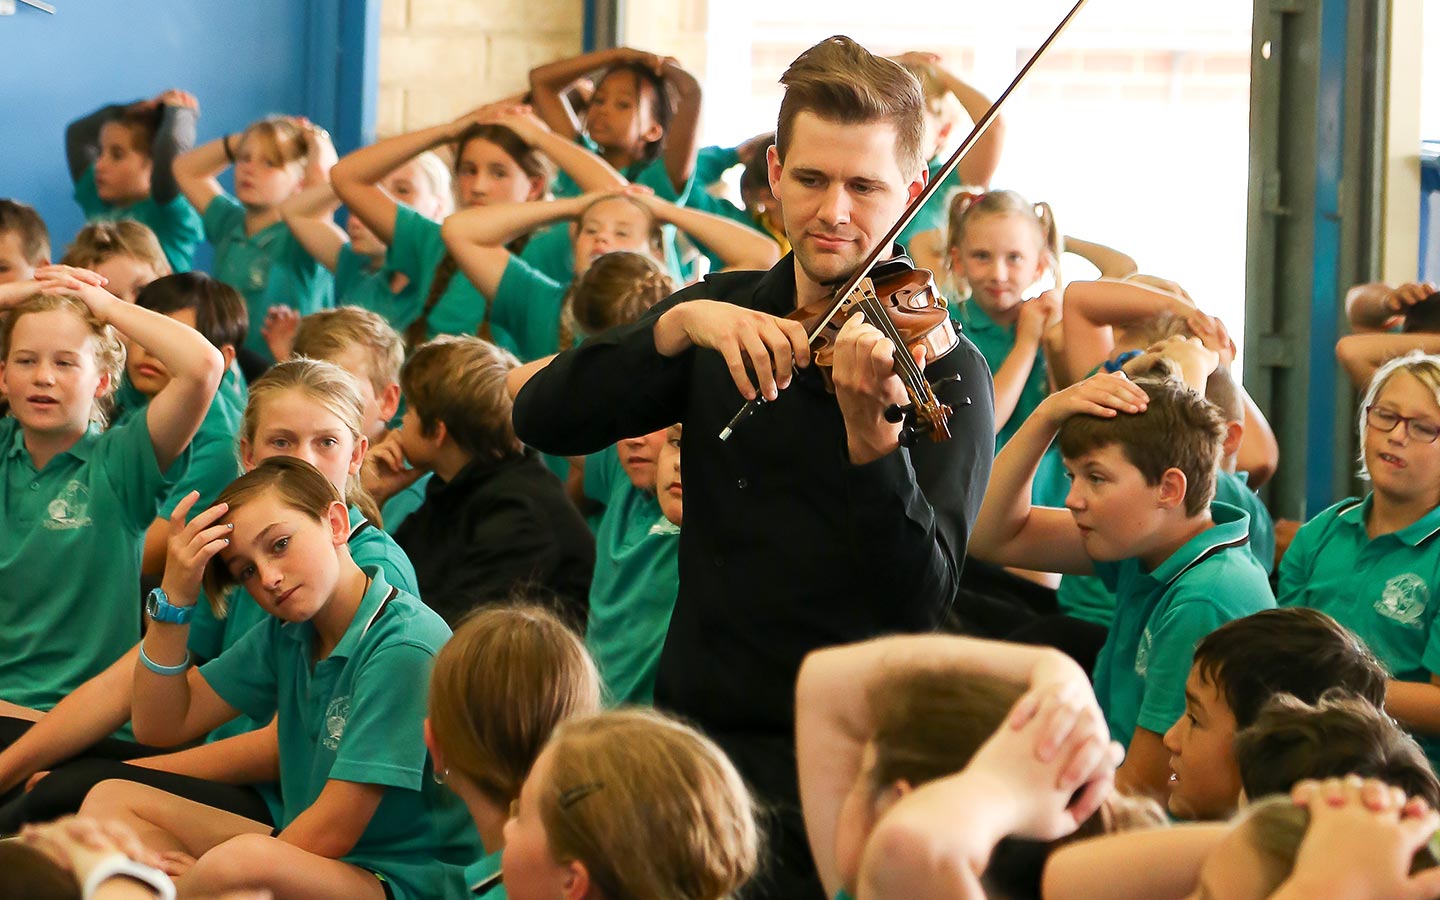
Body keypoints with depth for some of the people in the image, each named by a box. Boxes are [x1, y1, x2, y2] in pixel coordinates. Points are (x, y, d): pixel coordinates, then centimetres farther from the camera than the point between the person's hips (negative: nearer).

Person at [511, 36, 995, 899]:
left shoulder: (942, 366, -6)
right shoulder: (724, 312, 6)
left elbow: (925, 597, -18)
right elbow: (543, 418, -5)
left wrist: (873, 434, -34)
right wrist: (679, 324, -20)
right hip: (697, 730, 4)